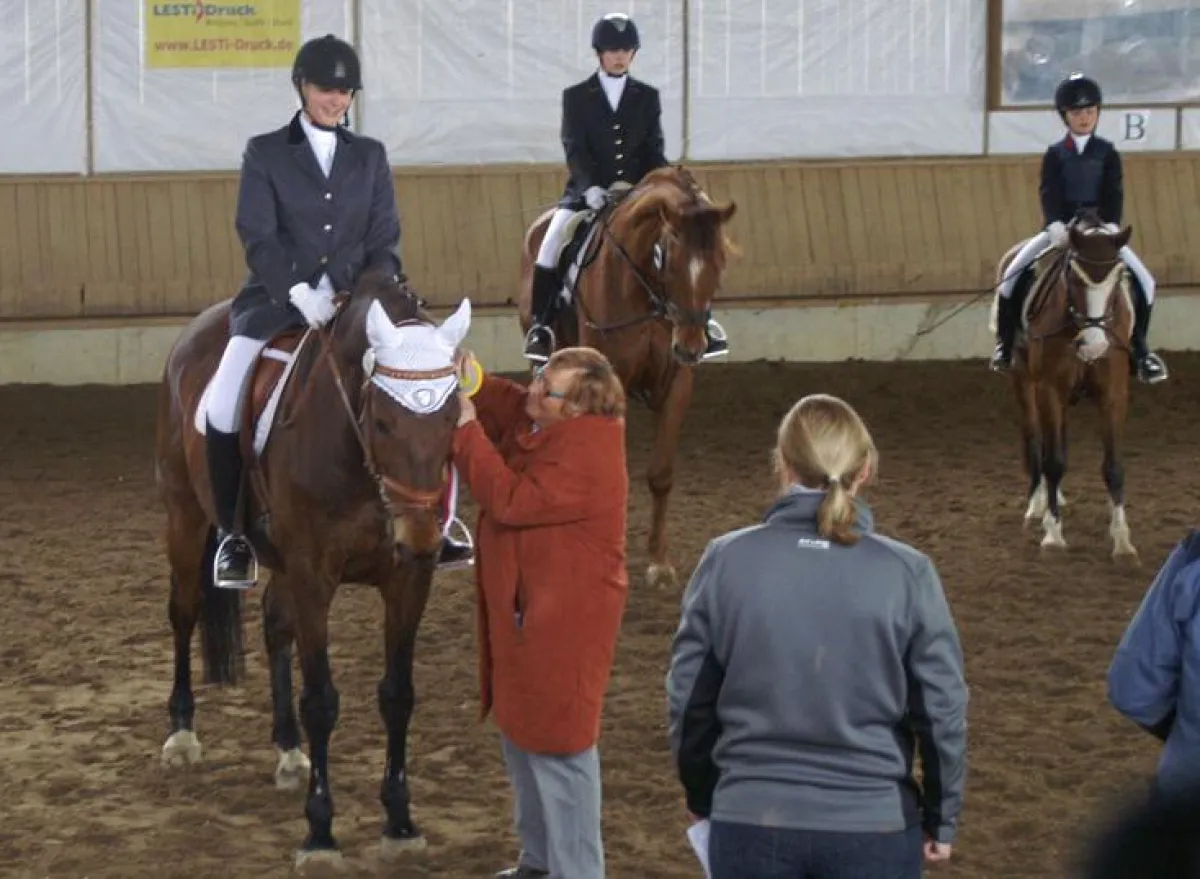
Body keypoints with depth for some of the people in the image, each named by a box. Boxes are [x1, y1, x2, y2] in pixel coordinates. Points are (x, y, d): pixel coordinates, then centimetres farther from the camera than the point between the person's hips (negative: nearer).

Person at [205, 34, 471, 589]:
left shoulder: (370, 157, 12)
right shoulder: (265, 153, 3)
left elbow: (384, 237, 9)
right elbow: (258, 236, -6)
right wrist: (299, 291, -20)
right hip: (278, 299, -3)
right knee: (224, 405, -23)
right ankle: (232, 534, -7)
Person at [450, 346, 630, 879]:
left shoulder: (583, 460, -27)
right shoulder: (539, 423, 2)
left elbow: (509, 500, -27)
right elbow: (501, 405, 14)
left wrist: (466, 429, -23)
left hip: (561, 624, -11)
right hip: (525, 613, 11)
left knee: (556, 746, -4)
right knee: (523, 736, 21)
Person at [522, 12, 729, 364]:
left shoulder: (648, 97, 11)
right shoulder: (576, 97, 4)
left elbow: (654, 151, 8)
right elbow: (574, 149, -6)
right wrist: (589, 187, -23)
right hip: (588, 193, -2)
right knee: (552, 241, -26)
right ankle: (541, 325, -22)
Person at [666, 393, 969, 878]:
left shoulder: (726, 562, -6)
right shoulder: (906, 573, -8)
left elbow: (689, 699, 2)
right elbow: (941, 710, -3)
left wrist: (702, 796, 18)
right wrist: (942, 818, 12)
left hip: (751, 823, 1)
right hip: (875, 828, -1)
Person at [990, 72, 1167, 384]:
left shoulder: (1107, 153, 4)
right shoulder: (1055, 154, 3)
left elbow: (1114, 194, -4)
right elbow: (1049, 194, -8)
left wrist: (1111, 227, -22)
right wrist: (1056, 226, -25)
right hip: (1060, 229, 0)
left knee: (1144, 282, -15)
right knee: (1013, 276, -17)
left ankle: (1139, 347, 1)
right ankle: (1005, 343, 0)